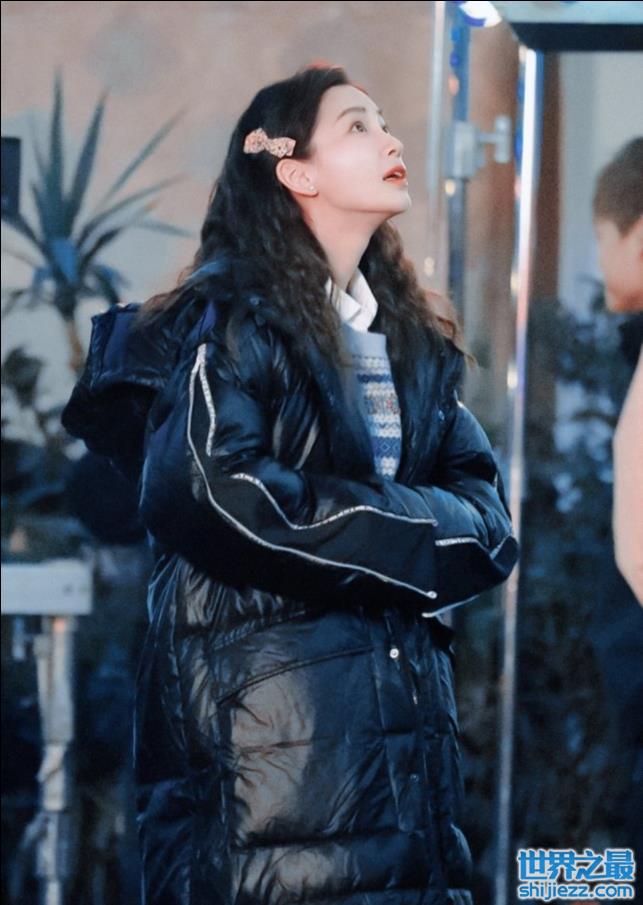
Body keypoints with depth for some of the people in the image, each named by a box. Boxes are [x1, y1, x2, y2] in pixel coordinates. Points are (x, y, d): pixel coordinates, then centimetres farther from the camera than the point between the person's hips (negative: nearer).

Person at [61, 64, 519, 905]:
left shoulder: (418, 342, 19)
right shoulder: (230, 317, -3)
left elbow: (486, 513, 11)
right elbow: (212, 490, -19)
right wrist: (405, 532, -10)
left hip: (398, 735, 7)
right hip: (262, 736, -7)